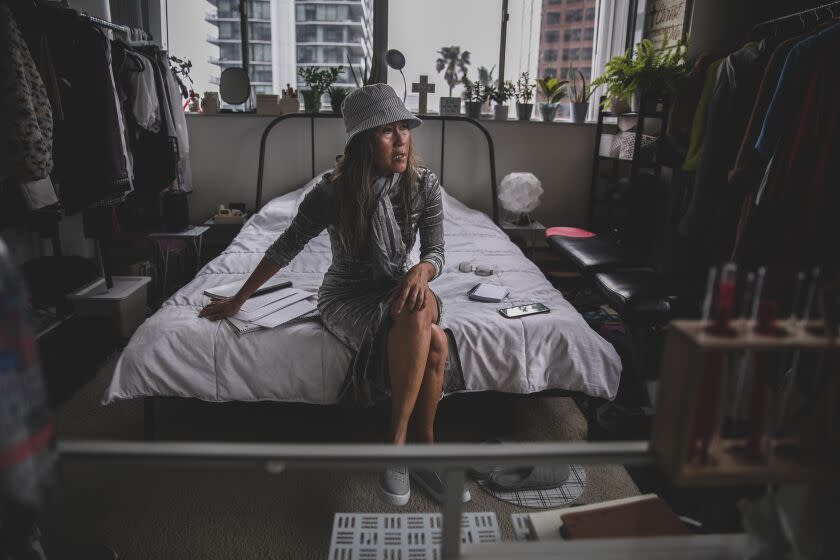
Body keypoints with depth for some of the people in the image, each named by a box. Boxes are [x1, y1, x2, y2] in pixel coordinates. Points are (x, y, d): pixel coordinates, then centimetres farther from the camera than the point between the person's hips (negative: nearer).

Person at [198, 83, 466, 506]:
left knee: (434, 345, -32)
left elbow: (436, 252, -4)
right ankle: (423, 448, -15)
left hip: (397, 291, 4)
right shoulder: (332, 192, -17)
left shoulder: (424, 185, -10)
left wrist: (421, 270, -30)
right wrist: (236, 301, 4)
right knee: (433, 342, -32)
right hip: (346, 299, -3)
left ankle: (397, 444, -16)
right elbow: (286, 248, -5)